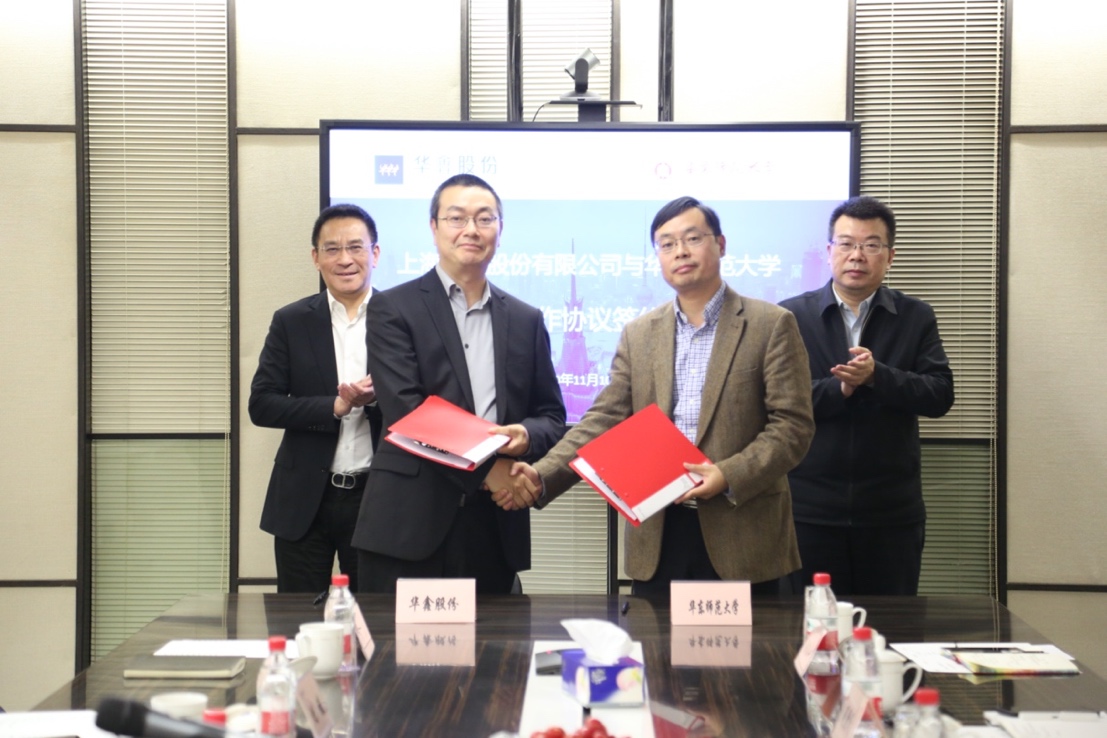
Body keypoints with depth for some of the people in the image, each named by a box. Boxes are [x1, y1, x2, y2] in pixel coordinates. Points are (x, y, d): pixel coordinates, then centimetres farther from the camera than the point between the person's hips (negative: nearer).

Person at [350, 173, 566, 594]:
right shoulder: (394, 308, 2)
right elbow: (404, 412, -9)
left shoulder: (526, 321, 15)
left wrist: (526, 436, -9)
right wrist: (483, 470, -14)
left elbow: (552, 417, 15)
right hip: (410, 523, -3)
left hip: (496, 526, 4)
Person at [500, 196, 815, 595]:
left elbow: (793, 424, -5)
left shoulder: (771, 325, -1)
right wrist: (542, 477, -10)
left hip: (742, 538, -3)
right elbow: (603, 422, 5)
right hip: (656, 539, 3)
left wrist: (730, 476, -20)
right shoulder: (639, 334, 11)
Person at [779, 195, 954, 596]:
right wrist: (839, 389, -19)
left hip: (892, 513, 1)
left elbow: (940, 395, -4)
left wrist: (877, 376, -18)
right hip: (811, 511, -1)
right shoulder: (791, 316, 4)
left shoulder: (916, 318, 7)